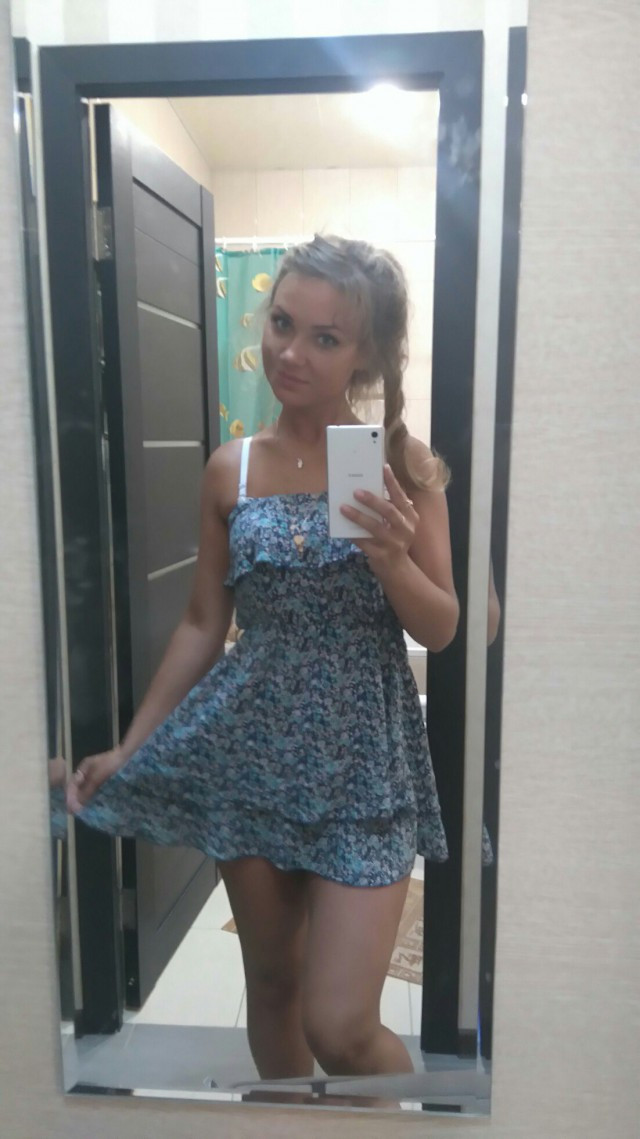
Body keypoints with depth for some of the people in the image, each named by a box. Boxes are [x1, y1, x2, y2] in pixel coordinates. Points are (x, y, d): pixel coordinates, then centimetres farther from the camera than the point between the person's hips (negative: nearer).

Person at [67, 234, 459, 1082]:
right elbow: (203, 624, 7)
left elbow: (441, 630, -2)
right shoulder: (231, 470, 0)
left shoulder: (404, 466, -5)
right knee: (271, 979, 18)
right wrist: (129, 747, 8)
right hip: (250, 750, 3)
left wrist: (391, 558, -23)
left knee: (340, 1027, -1)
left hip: (362, 757, -2)